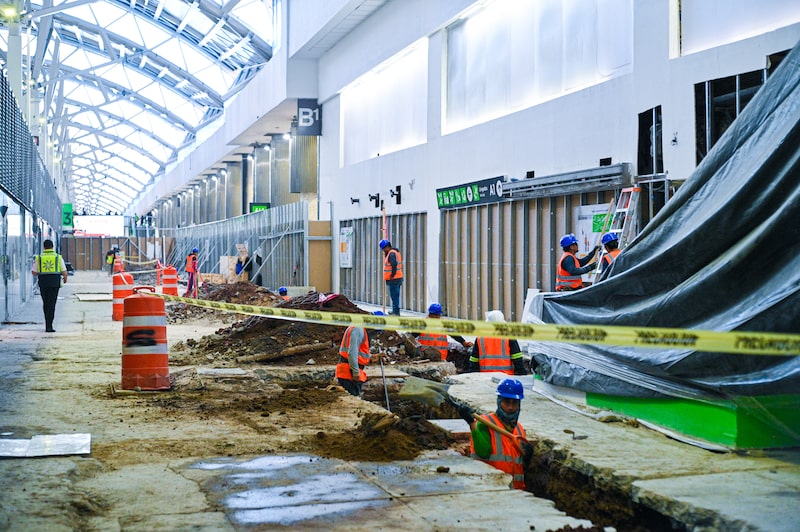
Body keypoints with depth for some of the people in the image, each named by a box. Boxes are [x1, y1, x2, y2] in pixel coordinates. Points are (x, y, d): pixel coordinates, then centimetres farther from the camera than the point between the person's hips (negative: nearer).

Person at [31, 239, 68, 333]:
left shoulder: (38, 258, 2)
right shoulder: (58, 257, 0)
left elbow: (34, 272, 2)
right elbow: (64, 272, 0)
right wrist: (65, 278, 21)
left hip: (43, 283, 1)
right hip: (55, 283, -1)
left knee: (45, 303, 16)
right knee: (51, 304, -2)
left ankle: (48, 324, 22)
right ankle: (49, 326, -8)